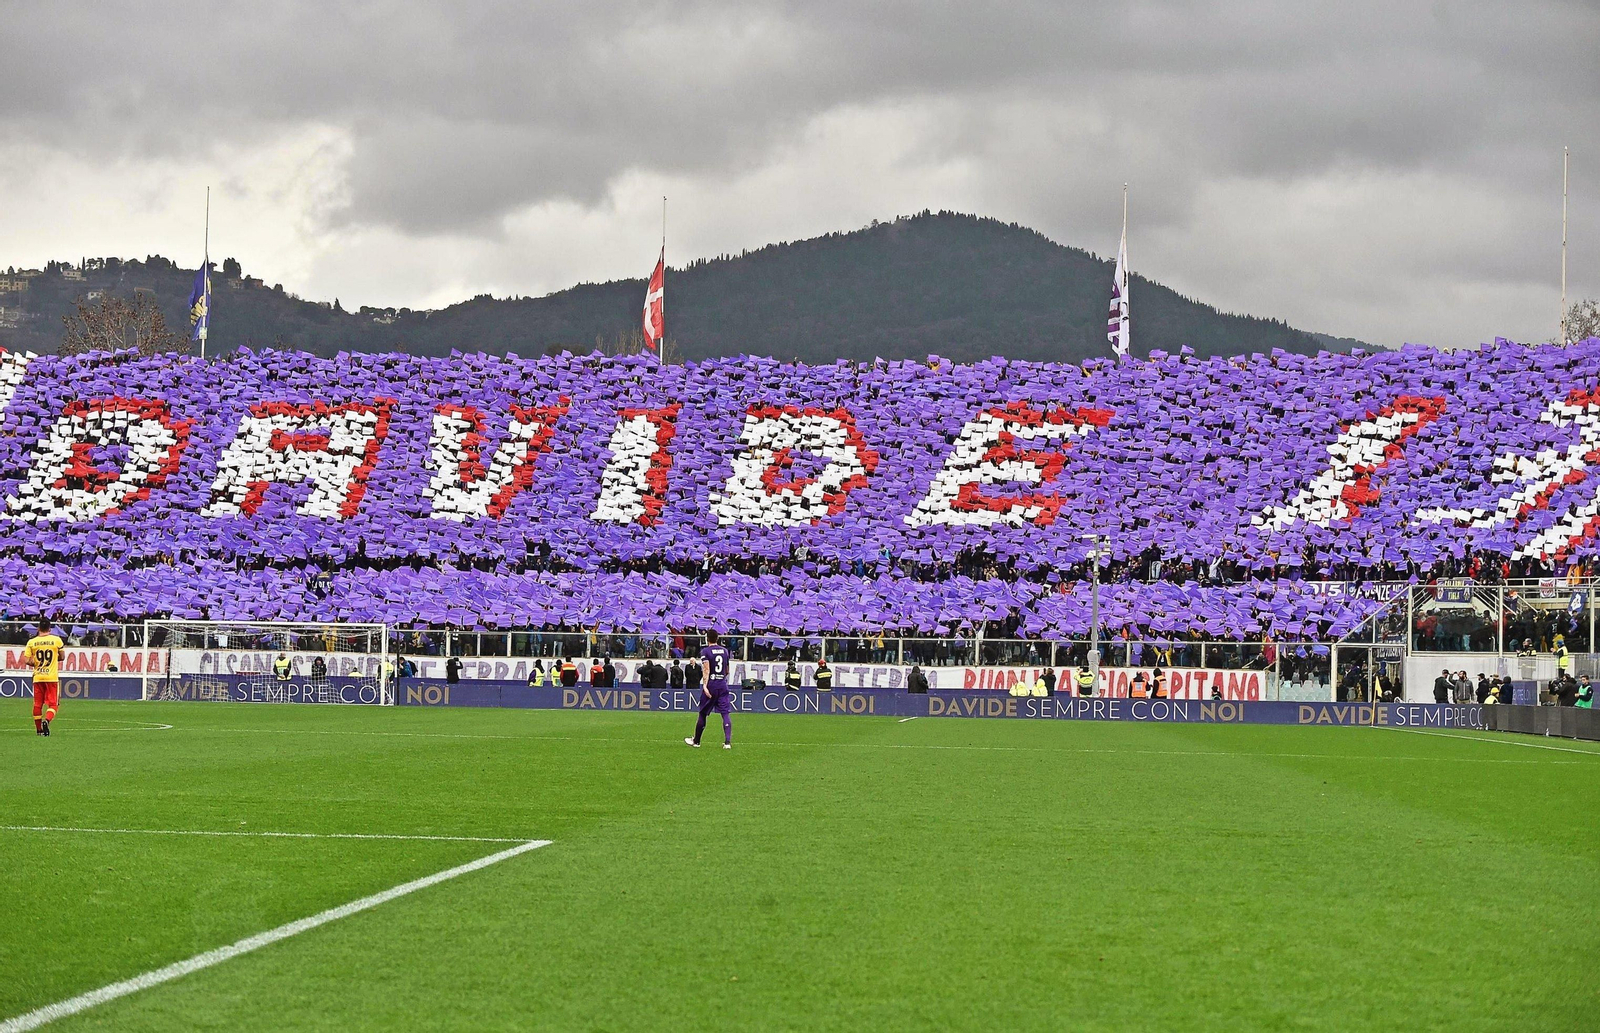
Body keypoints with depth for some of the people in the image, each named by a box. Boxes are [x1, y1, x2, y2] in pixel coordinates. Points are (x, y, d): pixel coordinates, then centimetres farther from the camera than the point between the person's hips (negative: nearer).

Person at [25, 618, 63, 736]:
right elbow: (61, 657, 7)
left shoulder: (31, 642, -1)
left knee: (37, 704, 12)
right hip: (52, 677, -2)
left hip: (37, 677, 2)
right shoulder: (56, 640, -3)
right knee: (52, 704, 2)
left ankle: (39, 729, 17)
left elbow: (27, 660, -4)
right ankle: (47, 720, -24)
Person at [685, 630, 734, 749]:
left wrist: (705, 686, -22)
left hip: (711, 685, -4)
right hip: (723, 685, 4)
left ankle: (696, 741, 19)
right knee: (726, 713, -1)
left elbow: (706, 669, -17)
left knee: (702, 714, 8)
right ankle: (728, 742, -13)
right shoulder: (725, 650, 10)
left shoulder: (705, 652, -6)